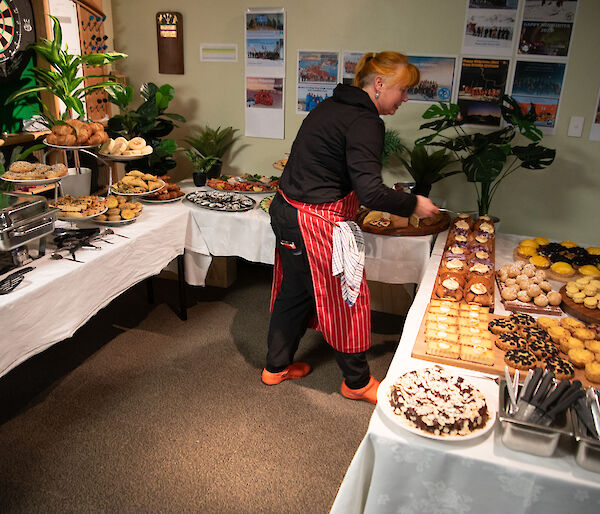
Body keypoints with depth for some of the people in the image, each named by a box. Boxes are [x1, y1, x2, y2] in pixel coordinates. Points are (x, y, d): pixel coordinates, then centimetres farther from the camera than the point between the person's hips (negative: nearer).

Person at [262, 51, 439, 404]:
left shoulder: (332, 106, 11)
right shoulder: (365, 122, -17)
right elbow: (371, 192, -25)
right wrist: (413, 205, -9)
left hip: (287, 211, 10)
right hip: (317, 225, -10)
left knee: (295, 292, 21)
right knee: (346, 300, 7)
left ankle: (276, 366, 38)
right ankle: (357, 382, 27)